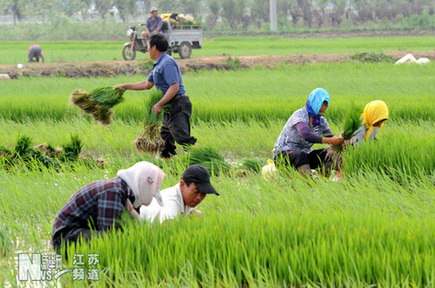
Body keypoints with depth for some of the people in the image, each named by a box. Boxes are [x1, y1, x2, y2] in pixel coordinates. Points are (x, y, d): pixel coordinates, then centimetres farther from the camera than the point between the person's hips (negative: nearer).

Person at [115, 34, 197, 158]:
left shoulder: (167, 63, -14)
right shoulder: (159, 64, 20)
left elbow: (174, 87, -22)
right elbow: (147, 84, 32)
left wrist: (159, 104, -24)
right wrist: (125, 86, 33)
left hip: (177, 105, -11)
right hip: (171, 108, 11)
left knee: (183, 138, -17)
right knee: (165, 138, 13)